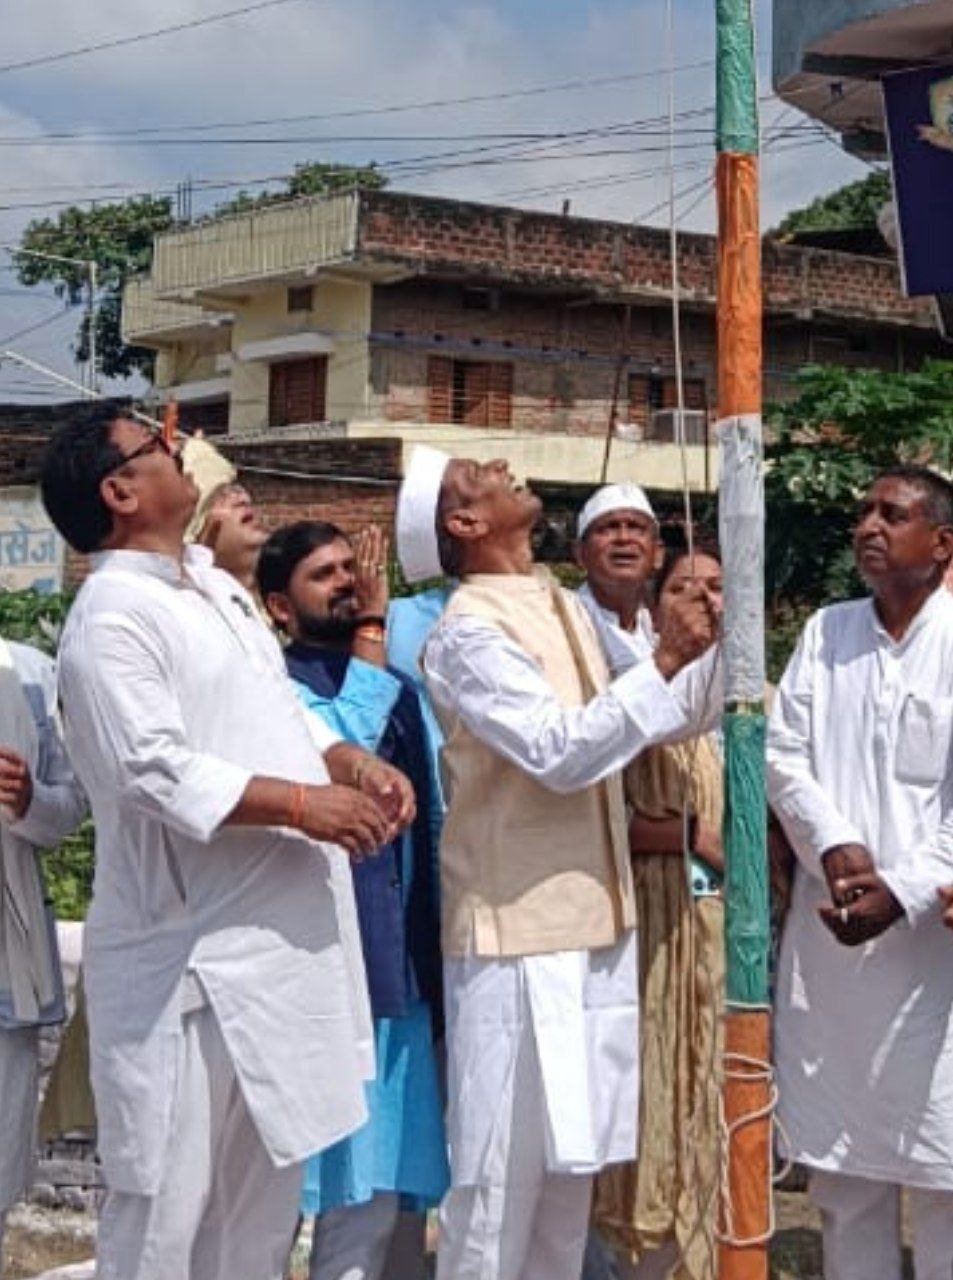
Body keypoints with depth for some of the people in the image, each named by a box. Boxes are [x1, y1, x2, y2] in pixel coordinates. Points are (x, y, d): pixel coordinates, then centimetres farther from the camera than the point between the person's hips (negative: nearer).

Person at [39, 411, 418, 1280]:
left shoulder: (218, 588, 16)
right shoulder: (111, 619, -13)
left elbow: (279, 718, 22)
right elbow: (153, 773, -22)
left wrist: (353, 765, 3)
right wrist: (301, 804, -21)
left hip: (275, 941, 9)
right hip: (192, 957, -9)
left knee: (260, 1202, 17)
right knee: (166, 1207, 0)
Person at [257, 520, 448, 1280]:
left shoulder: (396, 687, 18)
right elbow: (345, 741, -27)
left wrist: (439, 955, 24)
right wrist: (371, 628, -17)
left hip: (404, 967, 7)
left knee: (403, 1186, 11)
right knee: (360, 1194, -8)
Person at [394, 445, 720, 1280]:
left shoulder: (566, 608, 12)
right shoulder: (469, 633, -14)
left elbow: (631, 724, 19)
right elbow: (561, 751, -23)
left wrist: (714, 655, 6)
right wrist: (667, 660, -23)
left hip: (592, 917, 8)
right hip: (519, 928, -8)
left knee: (571, 1152, 15)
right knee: (503, 1165, -2)